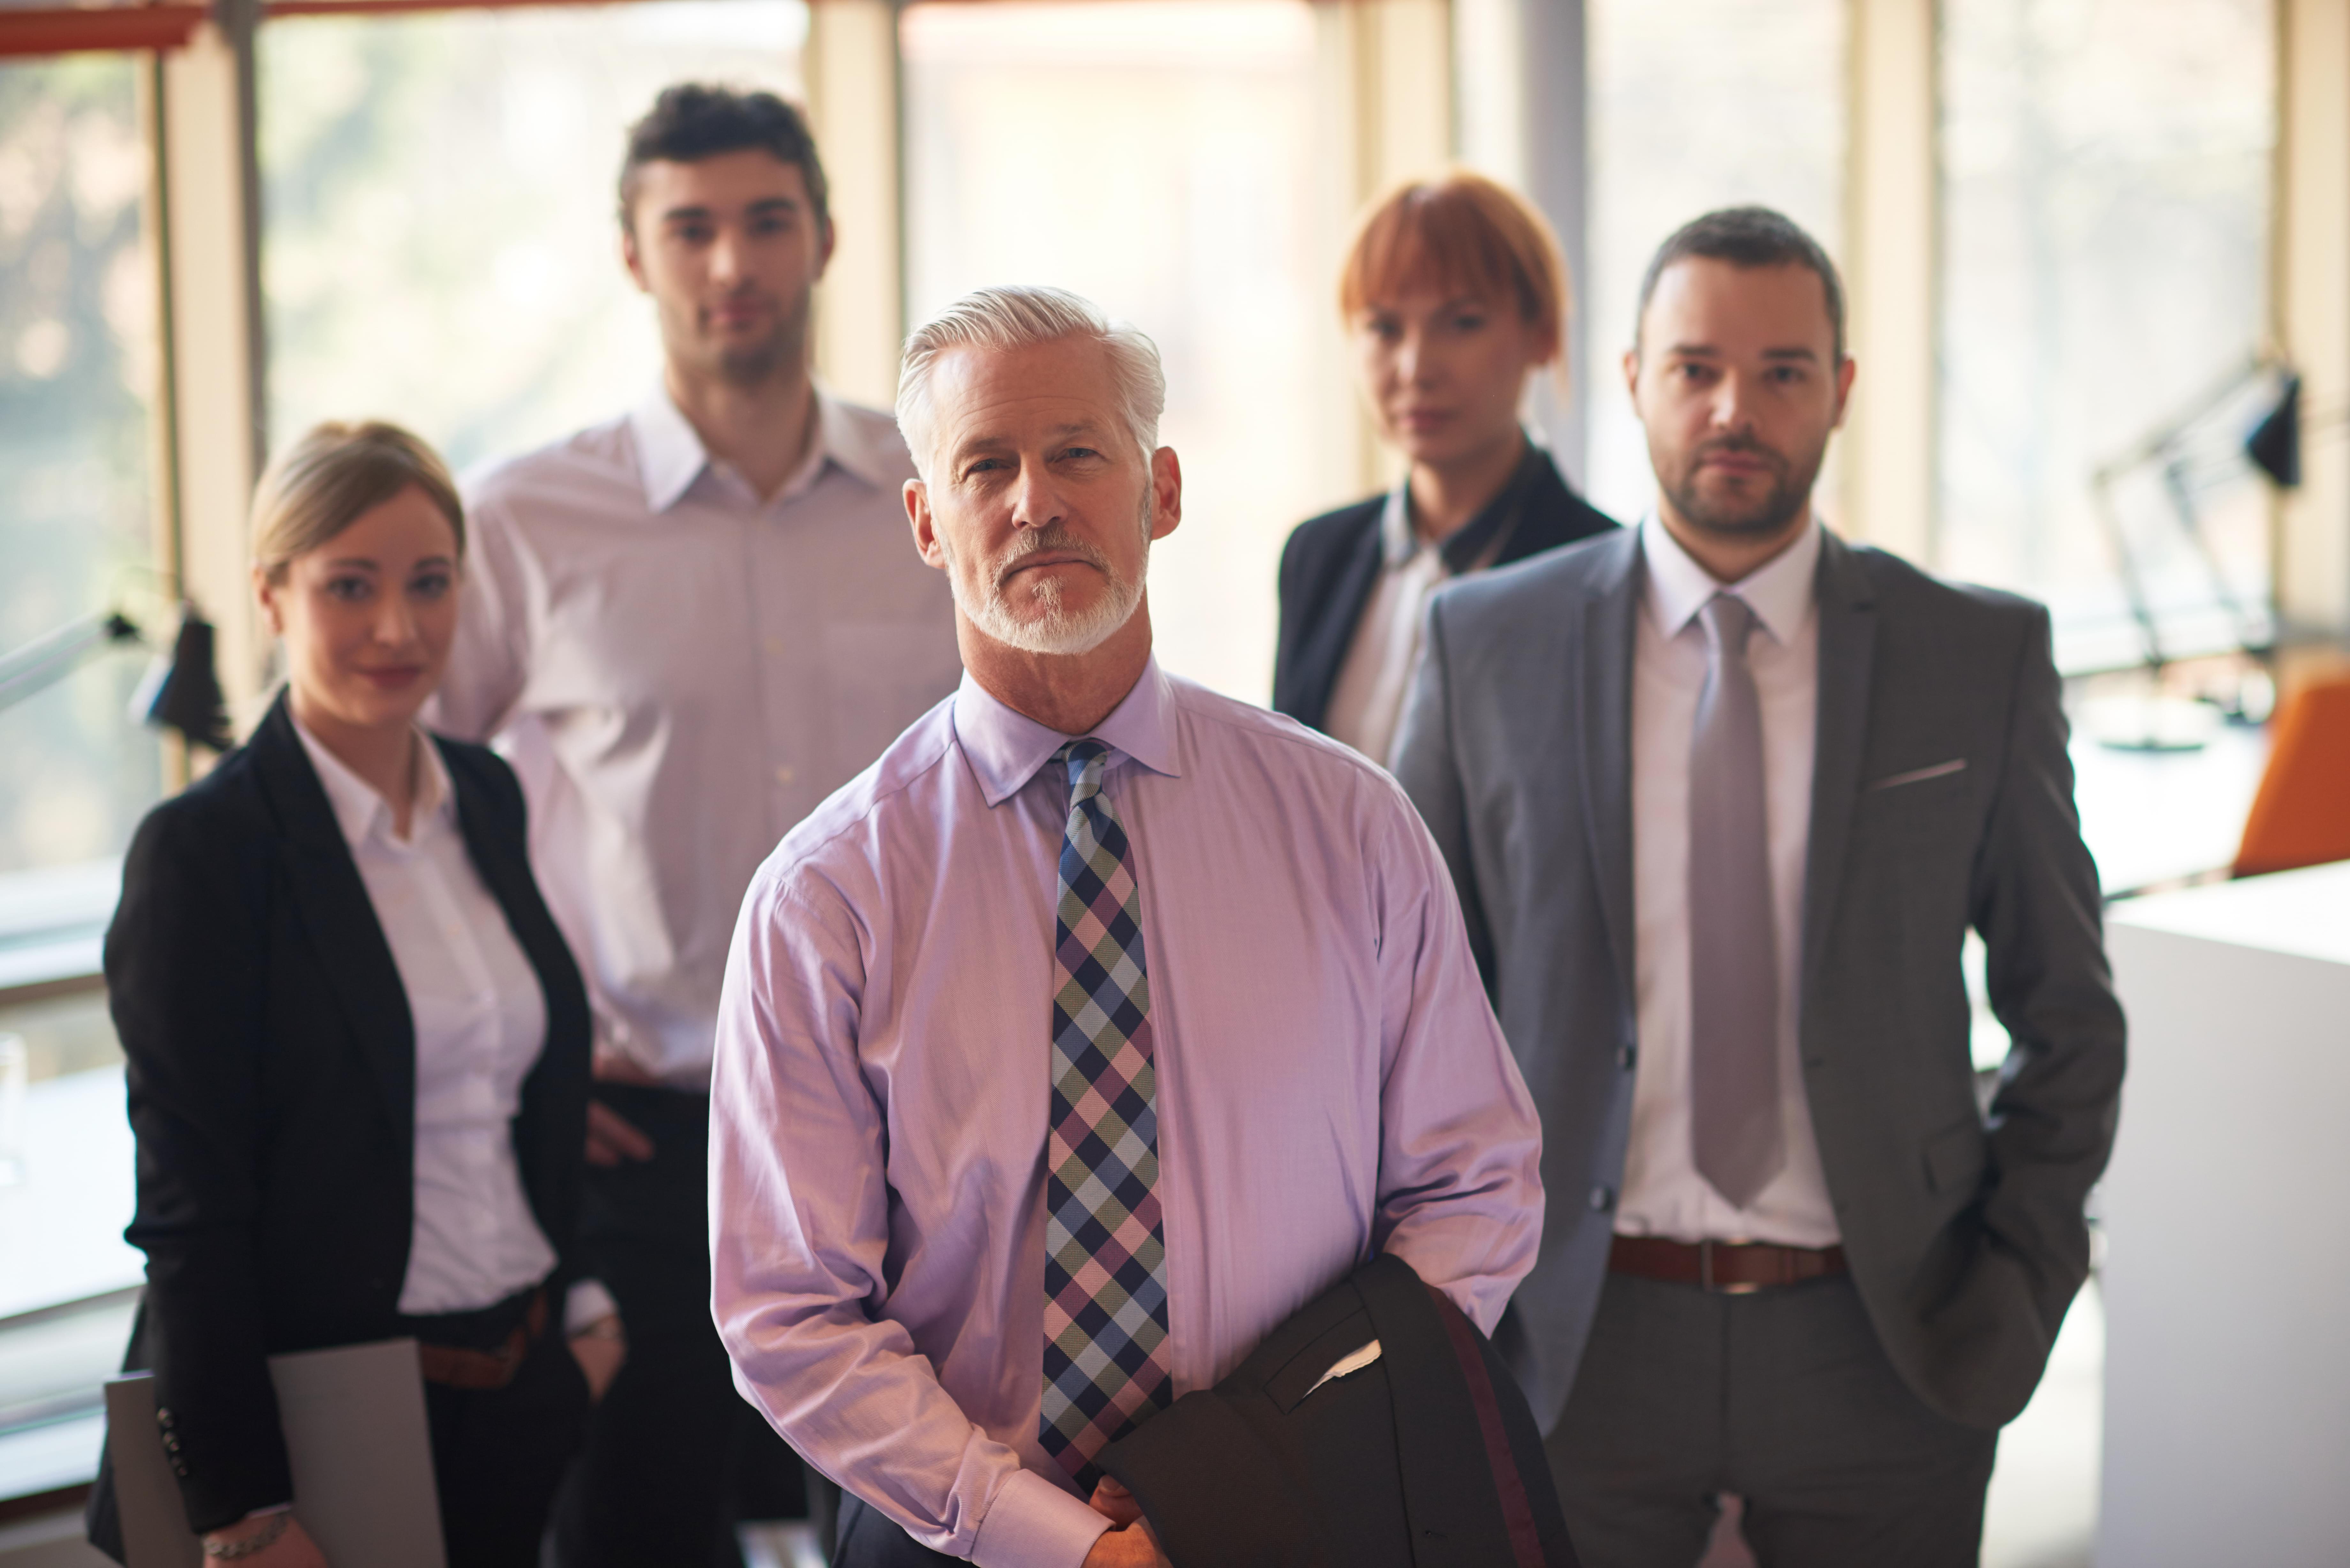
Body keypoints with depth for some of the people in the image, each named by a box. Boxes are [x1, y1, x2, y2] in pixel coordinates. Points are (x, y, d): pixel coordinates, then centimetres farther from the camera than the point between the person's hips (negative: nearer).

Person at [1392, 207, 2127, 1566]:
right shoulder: (1487, 646, 0)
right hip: (1578, 1349, 0)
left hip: (1879, 1344, 0)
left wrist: (2020, 1289, 0)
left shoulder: (1982, 657, 0)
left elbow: (2068, 1016, 7)